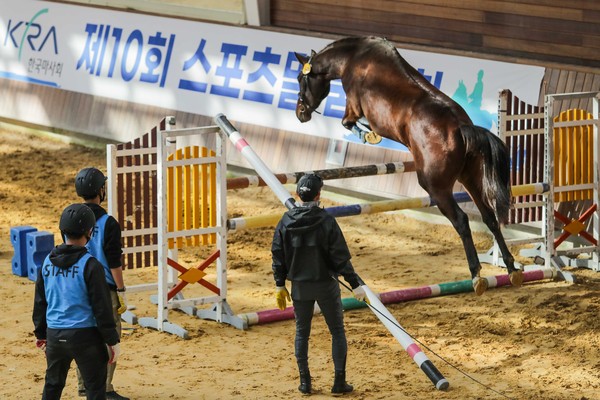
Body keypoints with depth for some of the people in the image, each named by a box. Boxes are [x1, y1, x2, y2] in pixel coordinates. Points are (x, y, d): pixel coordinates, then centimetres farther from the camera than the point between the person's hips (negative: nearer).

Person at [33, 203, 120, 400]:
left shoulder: (47, 262, 4)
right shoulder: (90, 265, -13)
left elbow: (40, 302, 12)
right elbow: (101, 307, -12)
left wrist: (41, 333, 24)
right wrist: (112, 341, -4)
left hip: (55, 335, 5)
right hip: (86, 335, -5)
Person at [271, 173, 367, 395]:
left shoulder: (286, 221, -4)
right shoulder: (326, 221, -15)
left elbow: (278, 255, 1)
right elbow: (340, 257, -15)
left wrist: (280, 285, 11)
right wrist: (356, 284, -9)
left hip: (300, 286, 3)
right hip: (326, 285, -3)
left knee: (302, 332, 14)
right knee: (337, 331, 10)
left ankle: (305, 382, 15)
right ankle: (339, 381, 8)